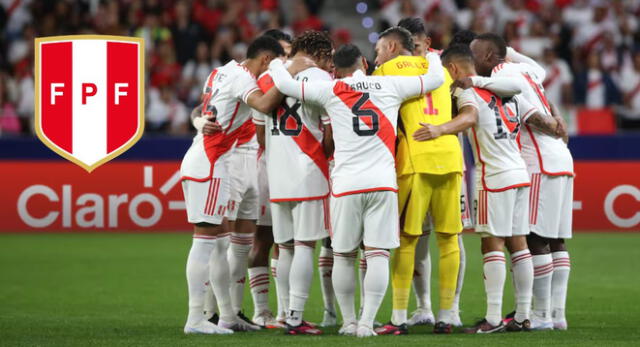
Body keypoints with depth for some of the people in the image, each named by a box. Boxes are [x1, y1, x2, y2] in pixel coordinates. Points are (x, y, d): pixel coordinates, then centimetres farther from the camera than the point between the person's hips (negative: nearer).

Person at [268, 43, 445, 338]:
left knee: (343, 255, 11)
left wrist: (276, 64, 24)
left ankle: (349, 322, 15)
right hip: (382, 181, 0)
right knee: (378, 254, -1)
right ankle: (367, 322, -9)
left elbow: (286, 85, 3)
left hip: (346, 183, 0)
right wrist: (432, 56, 36)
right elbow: (435, 79, 15)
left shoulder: (331, 90, 3)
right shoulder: (391, 86, 7)